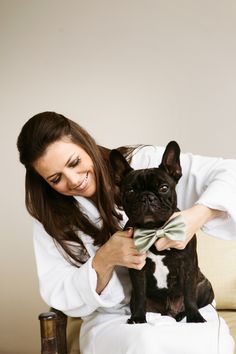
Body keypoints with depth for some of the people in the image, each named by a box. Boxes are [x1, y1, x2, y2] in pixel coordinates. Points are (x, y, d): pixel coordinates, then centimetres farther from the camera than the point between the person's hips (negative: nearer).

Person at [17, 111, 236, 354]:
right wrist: (105, 260, -19)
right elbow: (58, 296, -1)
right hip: (112, 321, 1)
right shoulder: (52, 217, 2)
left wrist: (197, 215, -30)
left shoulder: (144, 162, -7)